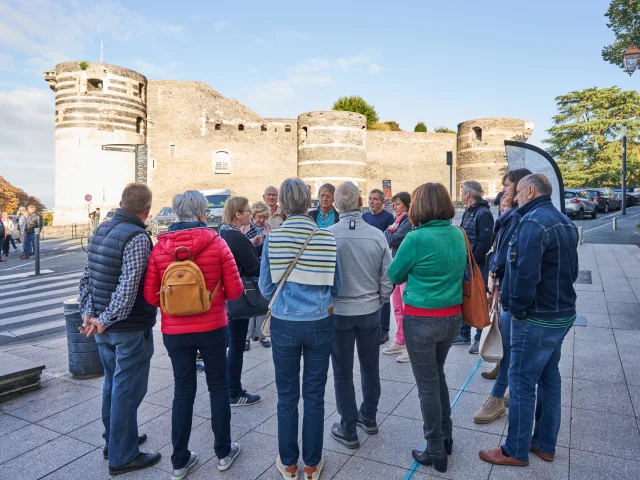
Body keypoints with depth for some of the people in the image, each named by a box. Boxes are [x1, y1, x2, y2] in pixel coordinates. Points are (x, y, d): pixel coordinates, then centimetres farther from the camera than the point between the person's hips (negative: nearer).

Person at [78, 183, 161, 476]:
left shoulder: (101, 230, 7)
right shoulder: (137, 237, -20)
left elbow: (87, 278, 7)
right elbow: (128, 289, -27)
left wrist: (89, 313, 0)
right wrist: (105, 320, -19)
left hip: (105, 328, 9)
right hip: (130, 329, -8)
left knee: (113, 383, 21)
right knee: (127, 389, 4)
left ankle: (114, 440, 38)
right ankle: (122, 457, 17)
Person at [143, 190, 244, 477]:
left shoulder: (160, 247, -5)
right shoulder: (216, 243, -11)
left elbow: (151, 296, -3)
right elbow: (235, 291, -8)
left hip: (174, 331, 2)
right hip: (212, 328, -2)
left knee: (183, 391, 15)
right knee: (218, 387, 16)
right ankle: (223, 452, 29)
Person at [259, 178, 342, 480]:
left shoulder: (273, 237, -9)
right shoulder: (326, 237, -9)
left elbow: (266, 286, -2)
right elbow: (336, 286, 1)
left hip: (285, 325, 0)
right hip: (320, 323, 0)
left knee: (287, 396, 15)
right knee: (314, 396, 13)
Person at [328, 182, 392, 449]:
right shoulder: (377, 235, -11)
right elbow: (388, 278, -5)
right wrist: (379, 302, 12)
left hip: (338, 312, -2)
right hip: (370, 311, 3)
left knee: (343, 373, 11)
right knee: (370, 367, 20)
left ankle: (349, 431, 23)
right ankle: (369, 418, 38)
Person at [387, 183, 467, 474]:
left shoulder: (417, 238, -19)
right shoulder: (458, 235, 1)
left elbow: (393, 275, -7)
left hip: (422, 319, -6)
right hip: (452, 316, 7)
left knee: (427, 384, 8)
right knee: (437, 375, 24)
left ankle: (436, 452, 22)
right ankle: (446, 436, 38)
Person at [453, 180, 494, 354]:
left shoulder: (483, 213, -15)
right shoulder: (468, 212, 14)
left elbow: (485, 241, -22)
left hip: (477, 265, -9)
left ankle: (479, 338, 12)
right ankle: (464, 334, 27)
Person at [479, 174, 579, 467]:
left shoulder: (533, 222, -20)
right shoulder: (566, 223, 12)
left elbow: (526, 275, -27)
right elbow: (570, 271, 16)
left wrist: (518, 309, -14)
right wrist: (557, 298, 15)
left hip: (537, 320, -10)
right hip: (562, 314, 10)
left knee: (522, 383, 2)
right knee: (549, 379, 18)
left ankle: (516, 451, 16)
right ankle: (545, 444, 31)